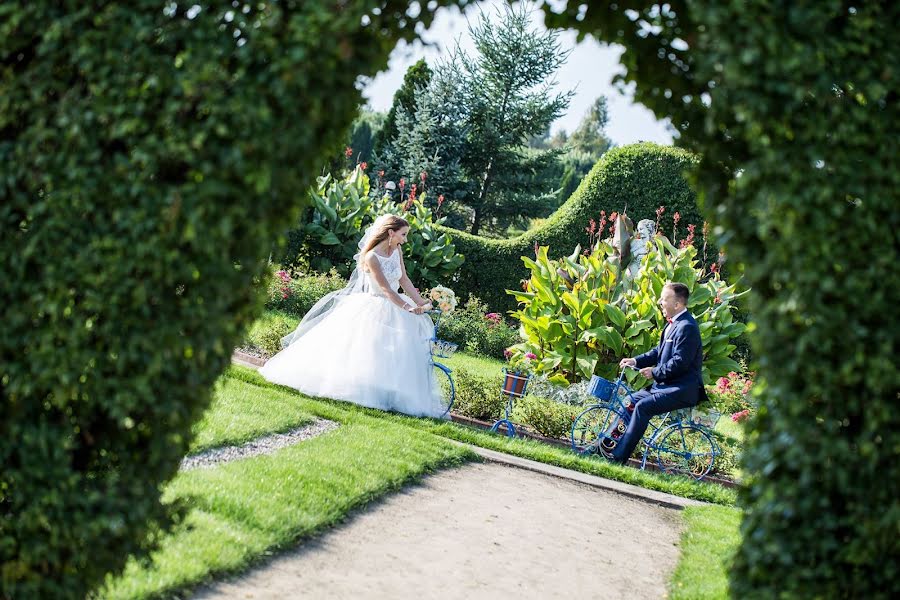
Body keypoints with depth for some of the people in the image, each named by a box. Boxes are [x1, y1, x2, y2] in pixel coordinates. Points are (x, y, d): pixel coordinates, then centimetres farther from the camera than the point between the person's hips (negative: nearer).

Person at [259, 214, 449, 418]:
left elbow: (404, 280, 6)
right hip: (371, 309, -7)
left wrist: (420, 302, -3)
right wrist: (407, 307, -27)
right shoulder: (371, 257, -18)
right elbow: (386, 290, -21)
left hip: (393, 309, 7)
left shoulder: (397, 251, 4)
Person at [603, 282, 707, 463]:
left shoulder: (687, 327, -18)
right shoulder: (673, 324, 14)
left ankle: (619, 455, -23)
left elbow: (680, 363, -23)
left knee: (643, 406, -25)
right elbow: (659, 352, 20)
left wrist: (655, 372, -16)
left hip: (682, 390, -11)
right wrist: (636, 361, 7)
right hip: (667, 385, 11)